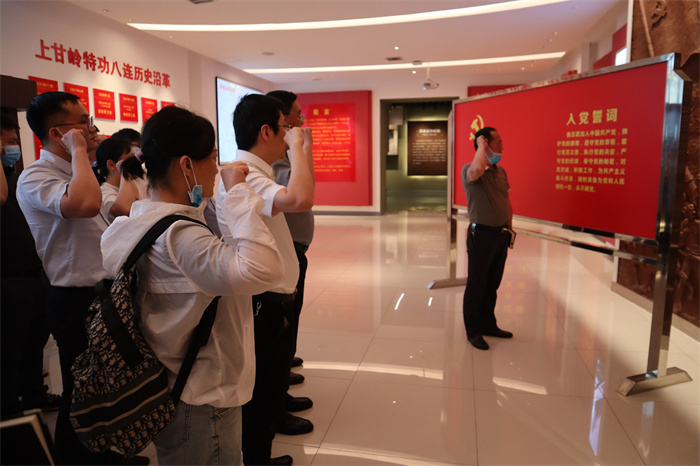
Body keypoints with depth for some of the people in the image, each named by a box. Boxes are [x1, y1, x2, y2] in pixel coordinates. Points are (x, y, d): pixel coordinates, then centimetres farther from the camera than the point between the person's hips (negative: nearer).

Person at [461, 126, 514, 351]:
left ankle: (488, 324, 32)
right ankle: (473, 331, 19)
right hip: (481, 234, -7)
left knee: (492, 284, 17)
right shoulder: (469, 170, -13)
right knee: (476, 285, 4)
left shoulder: (501, 171, 11)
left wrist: (510, 228, 16)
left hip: (501, 235, 7)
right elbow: (477, 169, -40)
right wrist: (481, 144, -23)